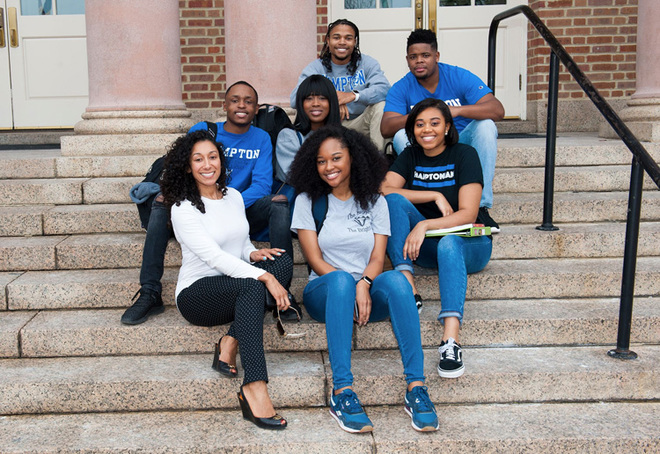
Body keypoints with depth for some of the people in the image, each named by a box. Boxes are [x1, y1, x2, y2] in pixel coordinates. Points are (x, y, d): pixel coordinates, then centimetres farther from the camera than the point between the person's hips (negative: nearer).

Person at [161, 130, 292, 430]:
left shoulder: (234, 196, 12)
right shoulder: (183, 209, -9)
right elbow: (214, 257, -21)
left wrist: (253, 254, -5)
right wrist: (263, 276, -30)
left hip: (238, 289, 6)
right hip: (196, 293, -6)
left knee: (282, 261, -21)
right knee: (252, 286, -36)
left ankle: (230, 343, -21)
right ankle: (255, 388, -44)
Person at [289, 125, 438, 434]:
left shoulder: (374, 202, 11)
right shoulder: (308, 201, 6)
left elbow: (377, 258, 1)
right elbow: (315, 259, -3)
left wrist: (363, 285, -21)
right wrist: (349, 287, -18)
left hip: (367, 292, 2)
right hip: (324, 292, -1)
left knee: (395, 280, -32)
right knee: (340, 280, -37)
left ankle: (416, 388, -35)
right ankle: (342, 391, -42)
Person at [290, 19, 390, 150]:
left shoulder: (368, 63, 1)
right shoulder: (316, 67, 0)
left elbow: (385, 88, -19)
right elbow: (295, 98, -17)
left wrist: (354, 95, -37)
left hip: (359, 124, 0)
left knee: (380, 104, -24)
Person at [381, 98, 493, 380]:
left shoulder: (464, 155, -6)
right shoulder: (410, 156, 7)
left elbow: (468, 214, -16)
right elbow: (384, 190, -10)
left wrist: (426, 225, -30)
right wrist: (434, 196, -17)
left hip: (467, 243, -4)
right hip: (424, 246, 4)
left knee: (448, 243, -39)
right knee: (394, 200, -20)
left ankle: (451, 341, -53)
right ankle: (406, 284, -34)